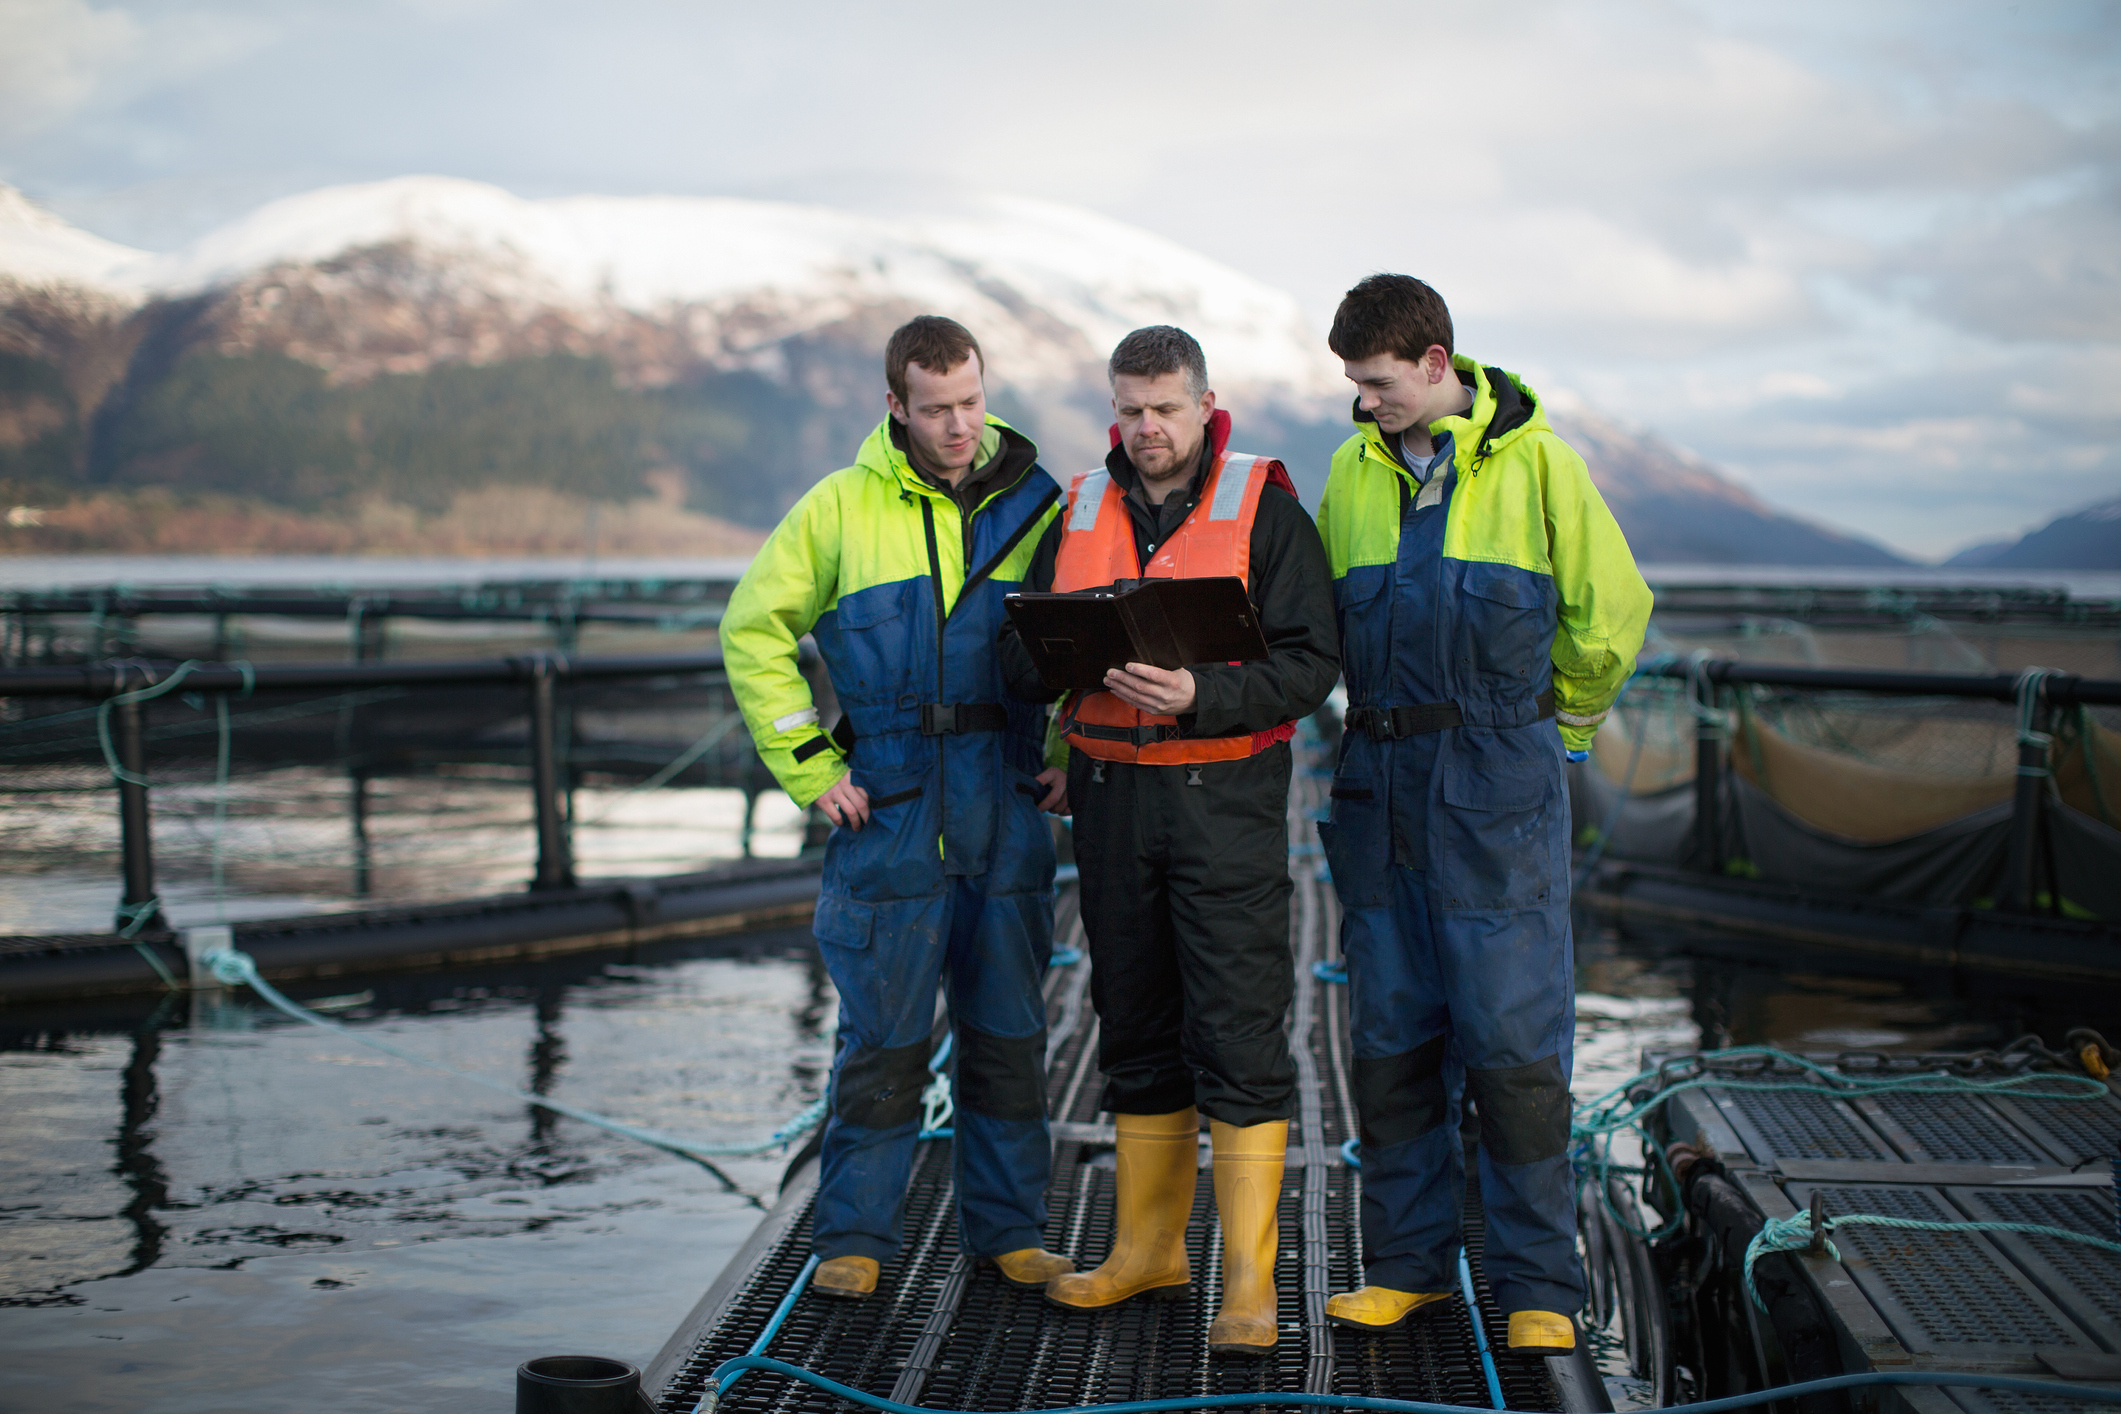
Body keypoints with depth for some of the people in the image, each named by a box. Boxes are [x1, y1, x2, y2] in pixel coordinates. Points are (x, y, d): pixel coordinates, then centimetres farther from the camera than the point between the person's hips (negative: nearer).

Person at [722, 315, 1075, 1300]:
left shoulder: (1038, 509, 6)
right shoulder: (842, 507, 1)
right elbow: (753, 630, 5)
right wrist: (809, 765, -1)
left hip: (1007, 816, 2)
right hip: (886, 814, -2)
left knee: (1008, 1034, 9)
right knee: (881, 1038, 1)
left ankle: (1009, 1230, 21)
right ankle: (854, 1238, 13)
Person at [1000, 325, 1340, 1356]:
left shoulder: (1261, 507, -3)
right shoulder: (1079, 510, 11)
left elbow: (1312, 661, -9)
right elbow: (1020, 654, 10)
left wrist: (1202, 695, -23)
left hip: (1224, 795, -5)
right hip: (1109, 796, 5)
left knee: (1238, 1030, -6)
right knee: (1136, 1027, 13)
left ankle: (1249, 1278, 0)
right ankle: (1149, 1250, 25)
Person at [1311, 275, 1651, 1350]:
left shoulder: (1534, 461, -4)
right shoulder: (1353, 470, 9)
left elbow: (1610, 614, 4)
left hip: (1499, 789, -4)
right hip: (1379, 786, 4)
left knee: (1513, 1041, -3)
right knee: (1391, 1038, 8)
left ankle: (1537, 1282, 6)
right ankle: (1406, 1262, 20)